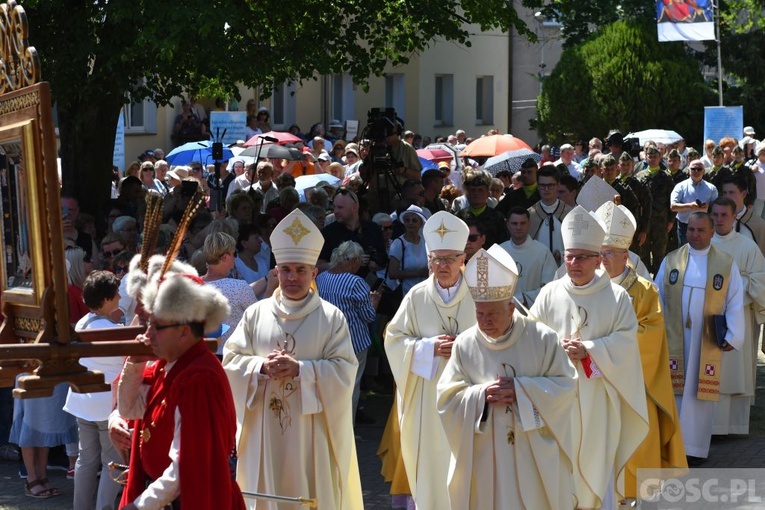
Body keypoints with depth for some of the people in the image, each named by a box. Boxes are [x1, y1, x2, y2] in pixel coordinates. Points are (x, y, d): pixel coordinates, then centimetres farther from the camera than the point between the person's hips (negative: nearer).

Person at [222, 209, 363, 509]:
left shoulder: (332, 318, -1)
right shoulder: (256, 313, 6)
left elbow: (344, 371, -7)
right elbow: (231, 361, 4)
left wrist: (299, 369, -18)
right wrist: (262, 367, -14)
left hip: (311, 428, -2)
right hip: (264, 428, 2)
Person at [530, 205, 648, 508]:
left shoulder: (616, 297, -1)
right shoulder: (550, 294, 3)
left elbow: (626, 341, -8)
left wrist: (588, 350, -18)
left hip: (598, 395, -1)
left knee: (597, 458, 3)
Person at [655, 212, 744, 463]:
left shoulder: (726, 264, 2)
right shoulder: (670, 261, 6)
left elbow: (735, 303, 2)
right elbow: (657, 298, 8)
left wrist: (732, 336, -5)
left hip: (707, 341, -1)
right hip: (674, 338, 1)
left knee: (701, 392, 1)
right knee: (673, 391, 1)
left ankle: (695, 447, 8)